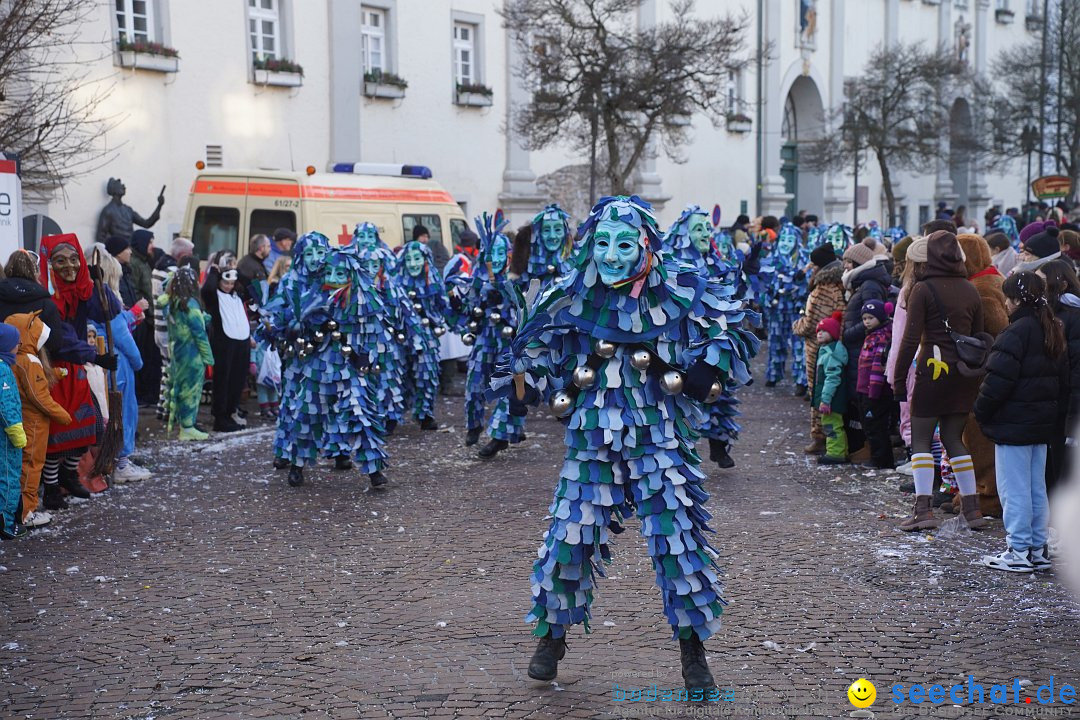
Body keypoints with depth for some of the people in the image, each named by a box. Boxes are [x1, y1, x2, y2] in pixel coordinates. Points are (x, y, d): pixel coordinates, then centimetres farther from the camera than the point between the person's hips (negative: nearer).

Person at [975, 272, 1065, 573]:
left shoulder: (1016, 332, -17)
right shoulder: (1053, 332, 11)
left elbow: (999, 379, -21)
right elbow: (1063, 381, 17)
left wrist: (982, 412, -7)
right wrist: (1056, 417, 22)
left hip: (1014, 424, -9)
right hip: (1042, 423, 9)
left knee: (1014, 490, -3)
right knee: (1036, 488, 14)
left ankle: (1018, 553, 0)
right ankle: (1038, 550, 19)